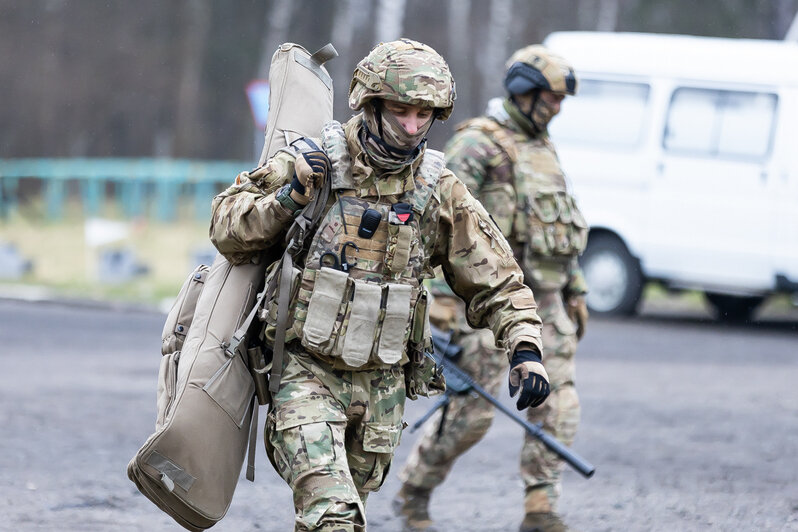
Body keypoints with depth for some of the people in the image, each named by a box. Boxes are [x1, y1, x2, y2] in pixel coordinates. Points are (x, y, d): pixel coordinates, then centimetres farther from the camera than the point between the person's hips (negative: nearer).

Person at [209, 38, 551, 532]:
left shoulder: (440, 192, 1)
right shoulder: (312, 164, -6)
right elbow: (228, 231, -2)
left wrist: (525, 348, -6)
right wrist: (289, 195, -18)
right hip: (307, 374, -4)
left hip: (381, 387, 4)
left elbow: (497, 279, 7)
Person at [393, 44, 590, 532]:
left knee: (558, 405, -4)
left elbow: (563, 226, 24)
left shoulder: (544, 148, 17)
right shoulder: (478, 144, -9)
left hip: (544, 300, 7)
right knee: (472, 411, -3)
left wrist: (576, 291, 20)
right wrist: (442, 295, -21)